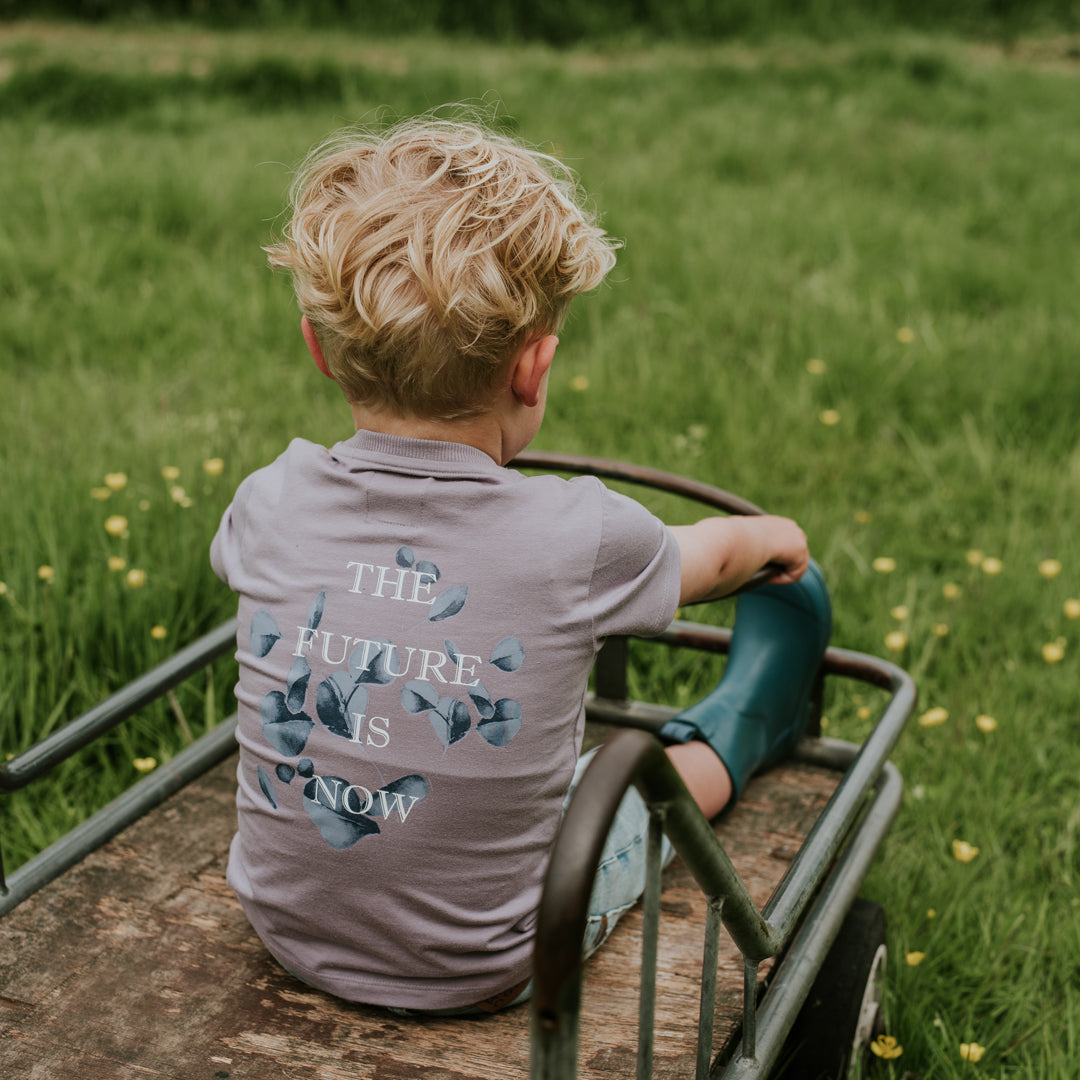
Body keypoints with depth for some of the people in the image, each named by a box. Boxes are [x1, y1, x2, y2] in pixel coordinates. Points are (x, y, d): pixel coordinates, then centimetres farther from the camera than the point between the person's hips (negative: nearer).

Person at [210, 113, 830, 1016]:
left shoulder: (270, 505, -16)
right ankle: (740, 729, 51)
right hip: (485, 971, -3)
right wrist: (776, 536, 25)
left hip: (287, 931, 4)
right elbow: (707, 556, 0)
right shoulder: (580, 537, -24)